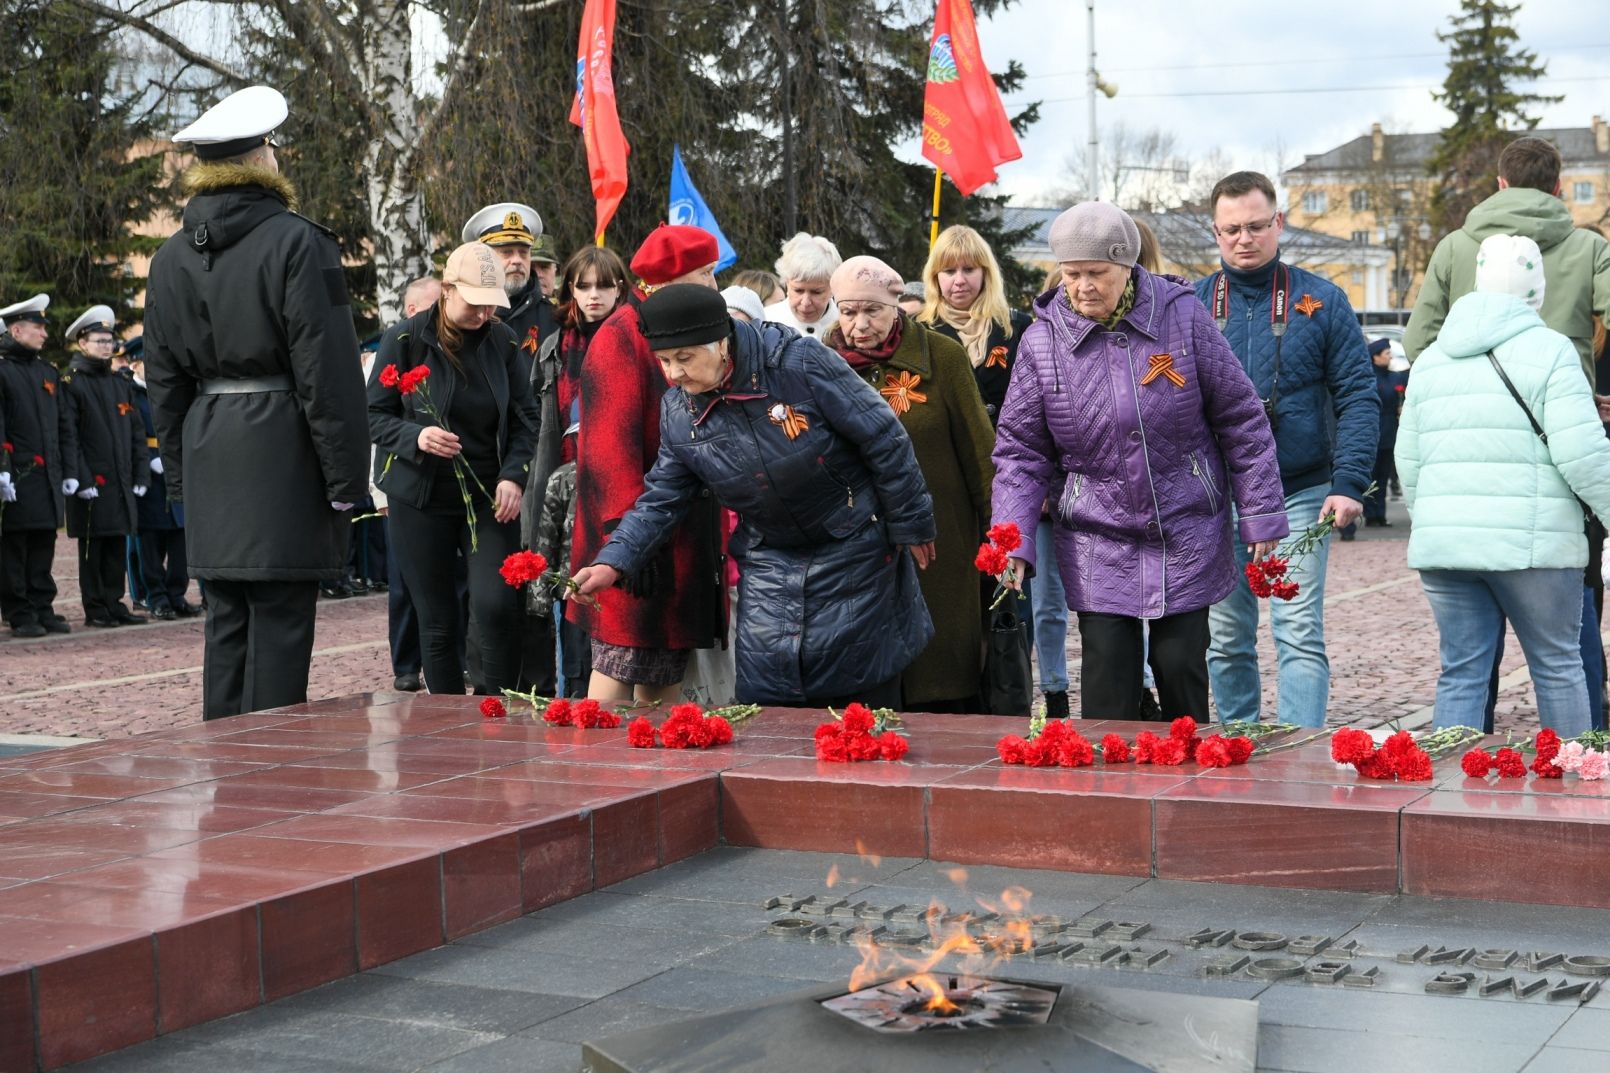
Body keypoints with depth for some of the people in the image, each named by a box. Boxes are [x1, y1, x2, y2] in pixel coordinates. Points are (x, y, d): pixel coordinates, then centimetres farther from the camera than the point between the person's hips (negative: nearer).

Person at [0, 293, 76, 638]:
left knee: (43, 547, 9)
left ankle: (43, 609, 16)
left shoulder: (48, 372, 17)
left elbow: (65, 426, 18)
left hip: (49, 478, 7)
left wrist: (69, 471, 12)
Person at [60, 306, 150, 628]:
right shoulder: (71, 384, -5)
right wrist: (81, 480, -17)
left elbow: (137, 433, 16)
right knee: (92, 549, 1)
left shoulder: (121, 384, 16)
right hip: (92, 485, -6)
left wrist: (142, 475, 8)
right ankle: (95, 609, 6)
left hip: (122, 484, 6)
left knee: (118, 548, 8)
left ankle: (114, 604, 15)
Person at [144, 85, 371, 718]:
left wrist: (181, 477, 20)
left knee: (226, 620, 12)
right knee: (280, 621, -2)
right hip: (282, 449, -6)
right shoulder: (297, 243, -9)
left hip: (209, 456, 6)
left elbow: (164, 381, 14)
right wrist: (345, 478, -7)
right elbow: (327, 370, -11)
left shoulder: (171, 258, 10)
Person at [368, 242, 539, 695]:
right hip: (421, 499, -1)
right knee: (438, 623, 4)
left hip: (489, 498, 1)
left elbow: (525, 418, 8)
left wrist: (513, 476, -8)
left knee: (498, 605, -15)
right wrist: (416, 437, -21)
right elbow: (375, 416, -2)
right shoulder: (406, 340, -6)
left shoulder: (503, 342, 1)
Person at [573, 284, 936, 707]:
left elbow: (883, 440, -14)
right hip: (770, 565, 4)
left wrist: (910, 527, -8)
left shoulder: (797, 362, -21)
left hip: (854, 553, -4)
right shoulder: (678, 411, -5)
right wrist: (612, 563, -11)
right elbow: (661, 500, 4)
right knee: (765, 704, 0)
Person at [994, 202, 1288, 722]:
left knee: (1180, 663, 3)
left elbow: (1240, 420, -1)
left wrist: (1260, 516, -1)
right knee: (1107, 676, -3)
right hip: (1097, 544, 1)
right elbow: (1021, 450, 1)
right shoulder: (1042, 341, -5)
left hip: (1187, 533, 0)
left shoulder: (1182, 316, -7)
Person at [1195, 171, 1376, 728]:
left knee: (1299, 636, -7)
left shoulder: (1320, 300, 1)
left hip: (1300, 497, -2)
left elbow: (1357, 397, -2)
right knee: (1226, 640, 10)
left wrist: (1349, 483, -13)